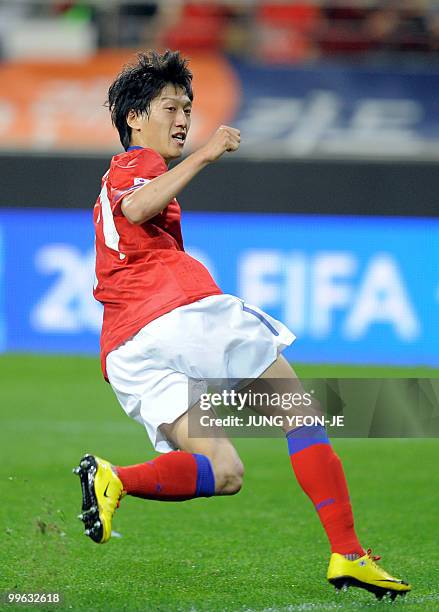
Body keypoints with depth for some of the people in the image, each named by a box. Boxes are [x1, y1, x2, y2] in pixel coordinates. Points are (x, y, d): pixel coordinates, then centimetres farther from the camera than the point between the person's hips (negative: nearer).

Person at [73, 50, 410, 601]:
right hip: (184, 312, -8)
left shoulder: (117, 180, 34)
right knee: (301, 413, 2)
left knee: (222, 473, 1)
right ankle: (347, 553, -9)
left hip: (125, 355, 8)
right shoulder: (138, 163, 6)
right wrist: (203, 156, -20)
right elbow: (137, 209, -18)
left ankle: (114, 478, -25)